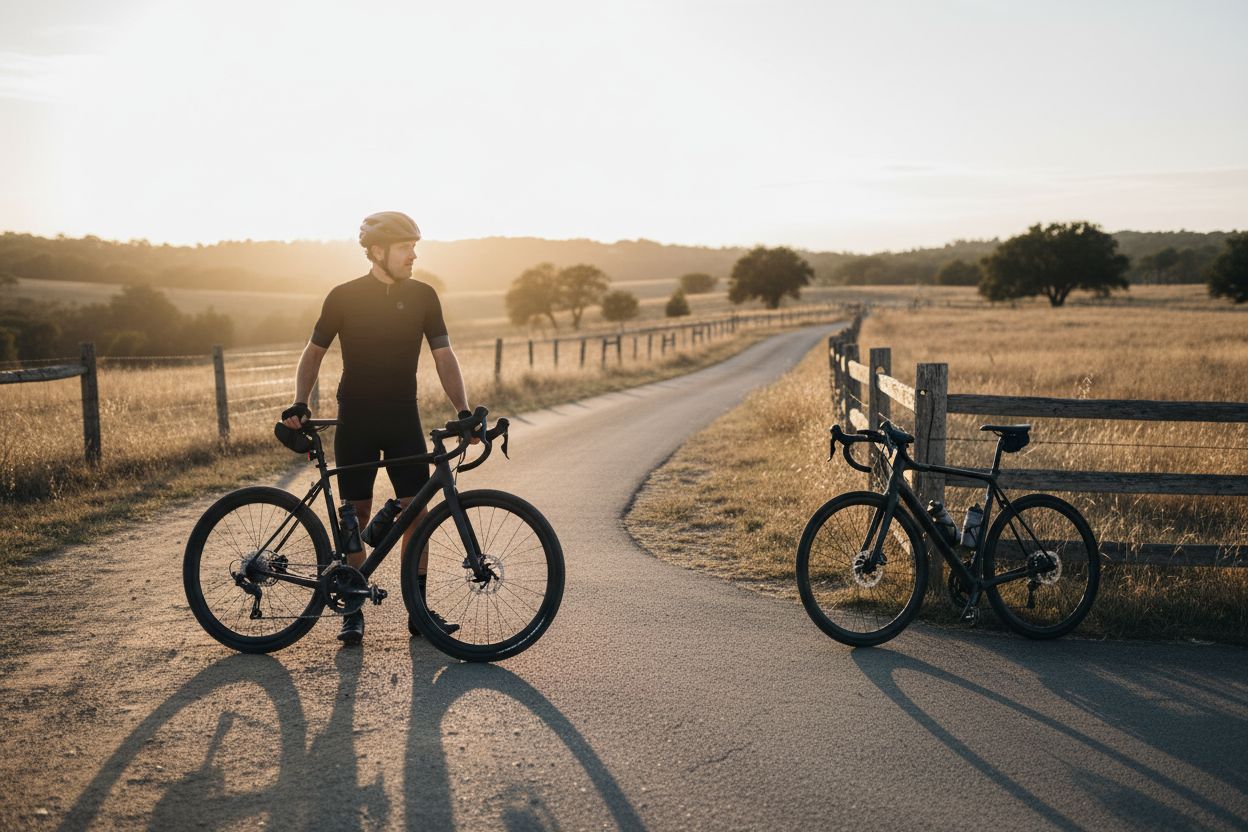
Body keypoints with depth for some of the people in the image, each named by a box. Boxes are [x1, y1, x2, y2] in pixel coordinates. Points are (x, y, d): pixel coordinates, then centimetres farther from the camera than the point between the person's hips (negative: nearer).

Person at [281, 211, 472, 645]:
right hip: (355, 421, -2)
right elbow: (314, 352, 5)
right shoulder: (344, 297, -4)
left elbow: (444, 357, 1)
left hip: (404, 419, 2)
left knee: (416, 513, -2)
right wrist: (299, 403, -9)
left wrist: (463, 410, -12)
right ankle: (353, 610, 12)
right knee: (356, 516, 2)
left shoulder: (422, 296, 1)